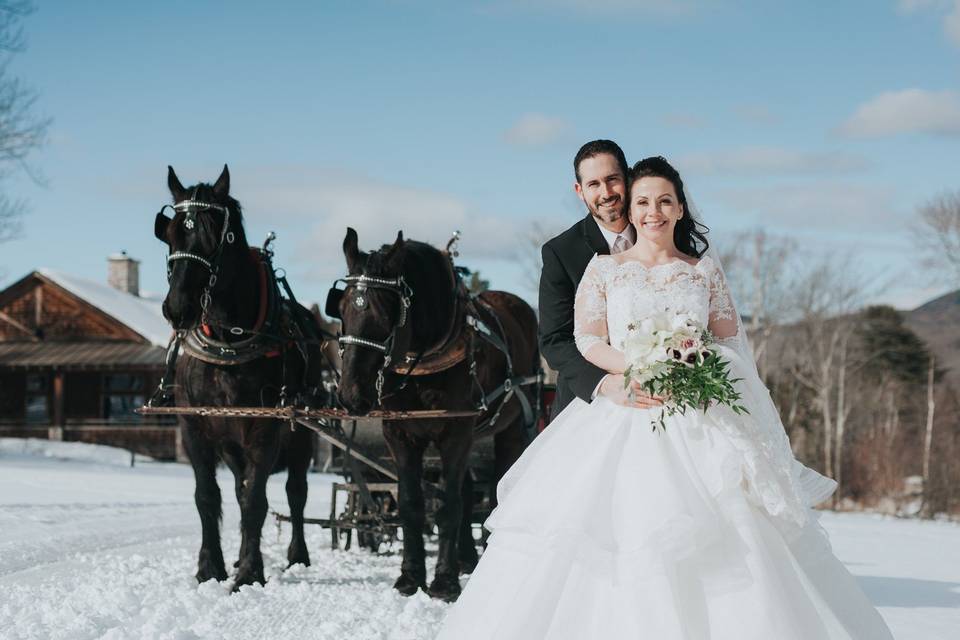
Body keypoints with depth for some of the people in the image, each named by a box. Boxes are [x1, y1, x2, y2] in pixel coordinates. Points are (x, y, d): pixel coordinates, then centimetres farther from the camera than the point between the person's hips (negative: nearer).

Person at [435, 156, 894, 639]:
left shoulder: (705, 270, 12)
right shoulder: (604, 268, 9)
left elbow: (731, 345, 8)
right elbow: (587, 341, 0)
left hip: (696, 424, 1)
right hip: (622, 419, -1)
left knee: (724, 536, -12)